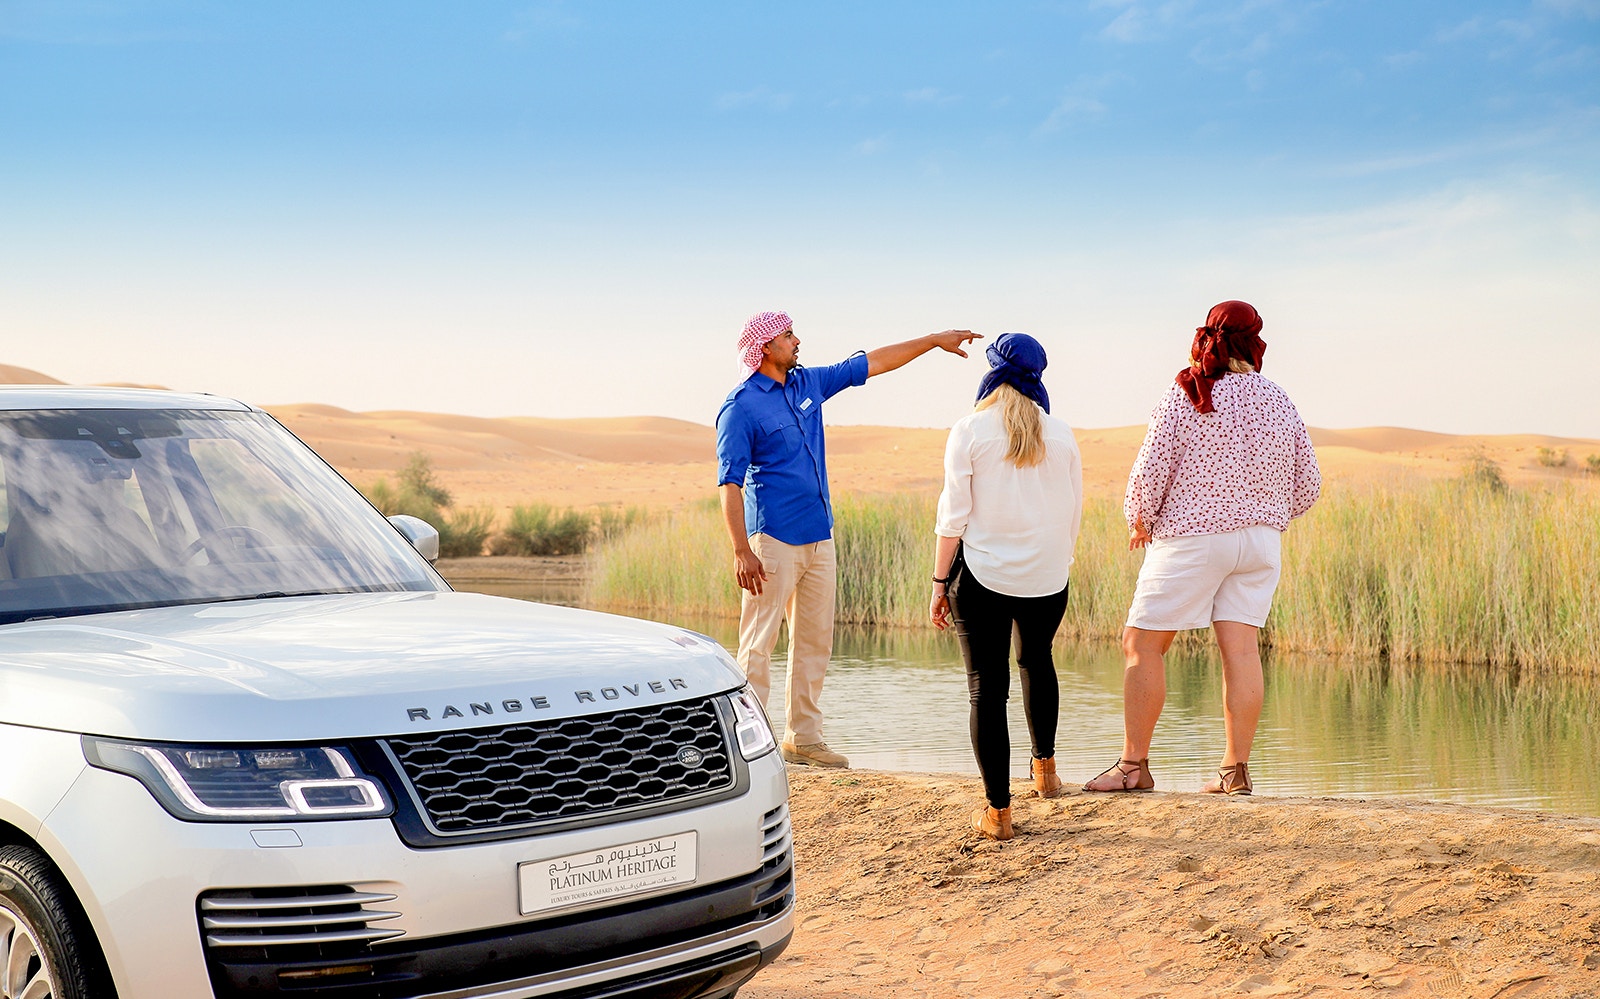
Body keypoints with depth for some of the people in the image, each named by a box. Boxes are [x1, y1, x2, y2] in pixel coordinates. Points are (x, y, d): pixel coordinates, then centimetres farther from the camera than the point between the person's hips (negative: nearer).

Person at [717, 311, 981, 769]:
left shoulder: (808, 383, 12)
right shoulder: (741, 407, -10)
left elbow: (872, 363, 20)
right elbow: (730, 482, -14)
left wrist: (935, 340, 22)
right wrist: (741, 551, -21)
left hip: (819, 537, 8)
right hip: (774, 538, -8)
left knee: (816, 641, 9)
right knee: (759, 643, -7)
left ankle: (803, 737, 16)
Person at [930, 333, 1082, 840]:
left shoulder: (969, 430, -6)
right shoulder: (1061, 434, 2)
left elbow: (953, 516, -8)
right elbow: (1073, 513, 7)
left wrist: (940, 583, -2)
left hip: (981, 575, -3)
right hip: (1046, 578, 4)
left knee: (987, 686, 1)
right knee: (1036, 661, 29)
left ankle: (998, 810, 1)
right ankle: (1045, 768, 40)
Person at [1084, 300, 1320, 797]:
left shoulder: (1185, 396, -8)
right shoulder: (1279, 403, 5)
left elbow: (1152, 466, -10)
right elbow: (1307, 484, 10)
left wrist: (1139, 518, 7)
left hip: (1192, 537, -5)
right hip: (1262, 537, 5)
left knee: (1142, 643, 3)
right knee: (1241, 647, 4)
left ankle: (1133, 765, 3)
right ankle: (1236, 769, 4)